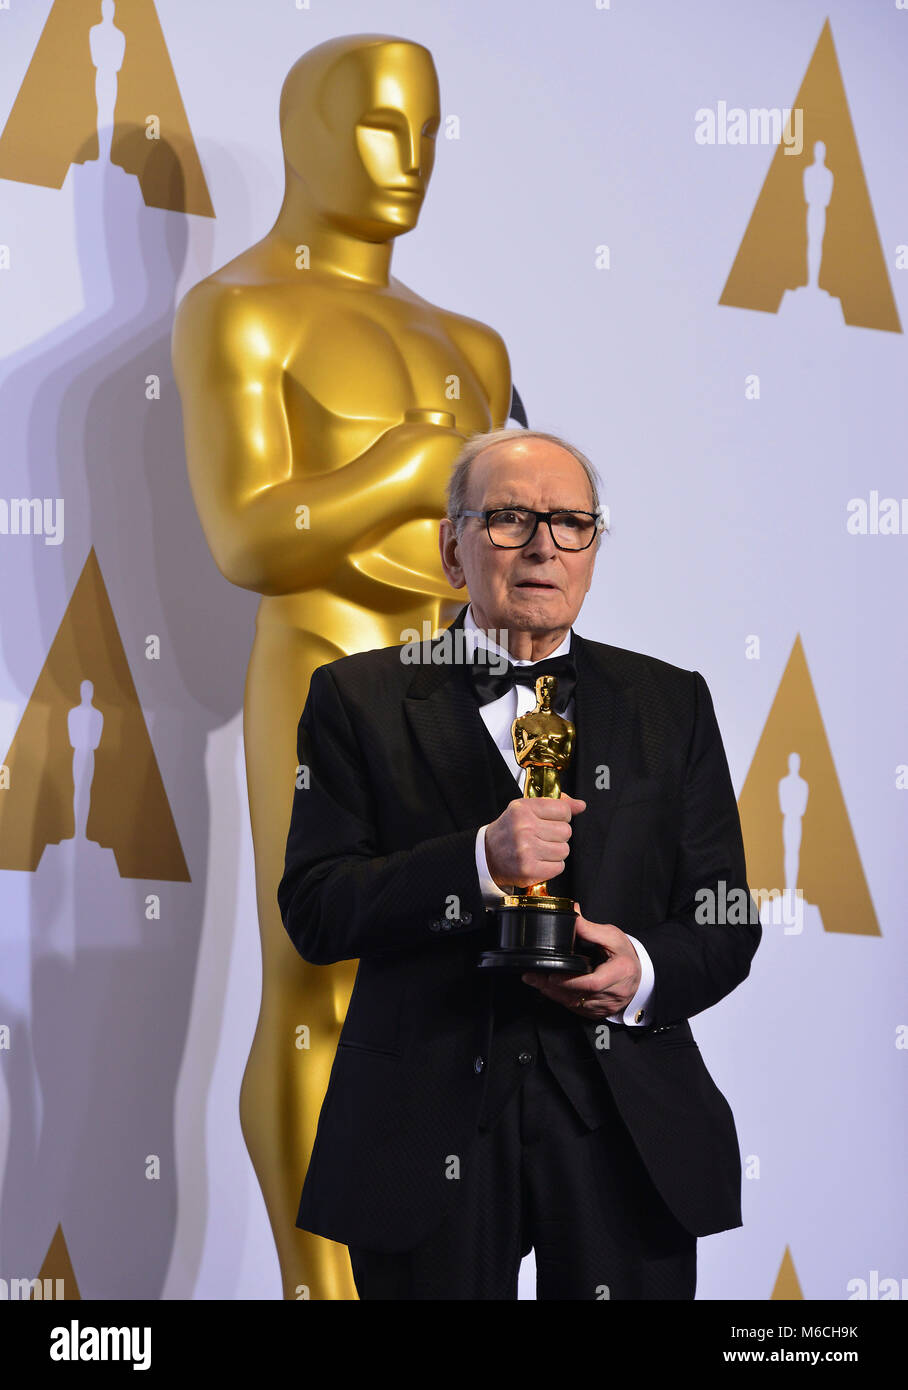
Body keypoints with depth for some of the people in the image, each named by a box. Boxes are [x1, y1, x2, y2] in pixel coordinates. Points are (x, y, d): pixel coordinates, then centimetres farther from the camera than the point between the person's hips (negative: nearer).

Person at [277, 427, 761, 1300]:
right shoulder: (359, 697, 3)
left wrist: (646, 973, -14)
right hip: (427, 1130, -1)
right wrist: (478, 863, -20)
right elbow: (312, 912, -6)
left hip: (628, 1129, 2)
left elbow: (726, 921, 8)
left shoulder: (672, 703, 9)